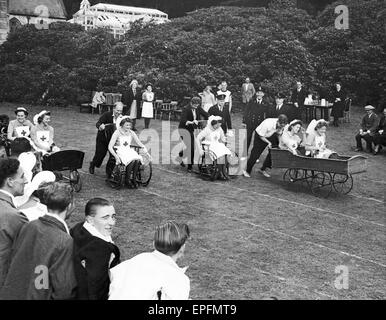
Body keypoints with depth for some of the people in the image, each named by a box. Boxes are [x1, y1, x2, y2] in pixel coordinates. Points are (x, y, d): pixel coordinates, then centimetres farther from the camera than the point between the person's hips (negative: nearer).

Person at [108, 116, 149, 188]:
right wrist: (116, 157, -26)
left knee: (138, 160, -29)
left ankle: (134, 179, -15)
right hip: (120, 152, -5)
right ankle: (128, 179, -17)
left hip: (129, 151, 5)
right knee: (132, 160, -33)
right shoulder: (117, 133, -7)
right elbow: (110, 147, -13)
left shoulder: (131, 133, 8)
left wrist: (145, 150, -9)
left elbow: (140, 144, 11)